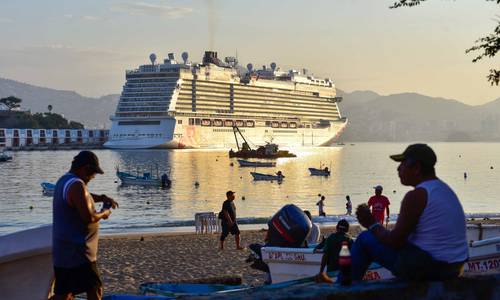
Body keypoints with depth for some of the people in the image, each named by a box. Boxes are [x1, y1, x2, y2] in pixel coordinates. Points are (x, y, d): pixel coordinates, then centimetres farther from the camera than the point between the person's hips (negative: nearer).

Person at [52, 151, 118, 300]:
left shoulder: (64, 181, 13)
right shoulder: (76, 185, -19)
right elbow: (89, 218, -25)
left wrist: (102, 198, 17)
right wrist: (104, 212, -6)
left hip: (62, 250, 10)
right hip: (77, 252, -10)